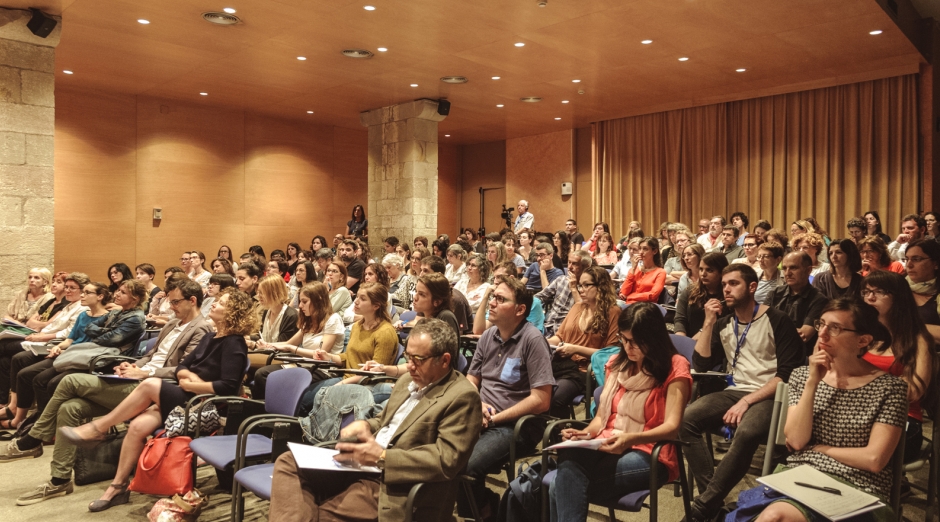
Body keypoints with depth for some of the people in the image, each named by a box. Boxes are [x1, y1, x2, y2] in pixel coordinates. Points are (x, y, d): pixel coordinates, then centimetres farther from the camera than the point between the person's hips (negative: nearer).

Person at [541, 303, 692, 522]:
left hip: (648, 454, -5)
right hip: (607, 447, 5)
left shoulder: (675, 367, -3)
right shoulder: (616, 363, 16)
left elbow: (671, 426, -13)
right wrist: (586, 433, -6)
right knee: (568, 465, -32)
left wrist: (631, 439, -30)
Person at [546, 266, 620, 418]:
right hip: (560, 362, 5)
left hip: (584, 370, -5)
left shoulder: (612, 312, 1)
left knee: (555, 398, -34)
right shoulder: (577, 306, 19)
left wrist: (576, 349, -11)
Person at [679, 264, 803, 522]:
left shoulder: (777, 320, -3)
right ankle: (713, 500, -20)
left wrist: (747, 401, -18)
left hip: (768, 396, -5)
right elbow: (701, 364, 7)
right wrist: (709, 323, -1)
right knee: (684, 420, -22)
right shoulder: (723, 324, 15)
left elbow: (787, 374, -10)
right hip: (733, 392, 5)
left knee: (746, 433, -38)